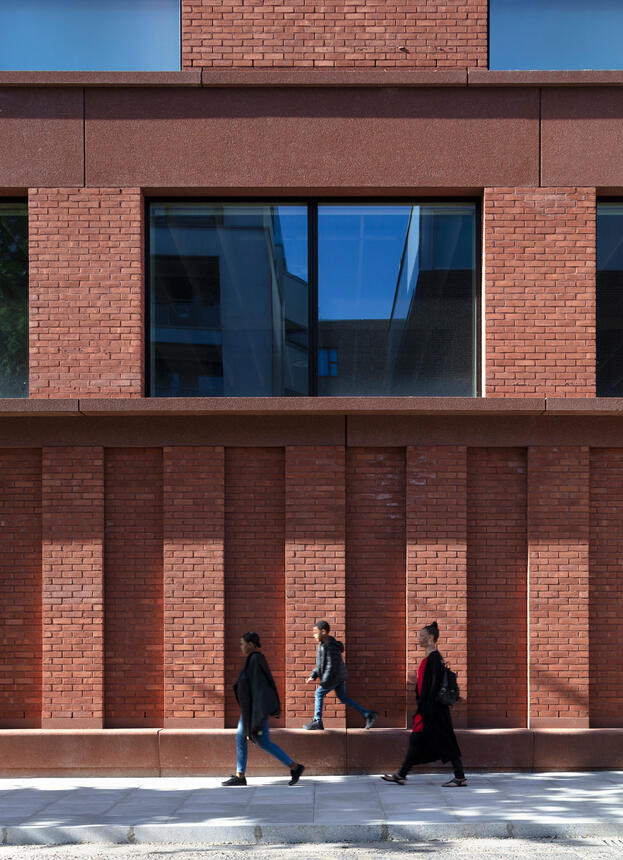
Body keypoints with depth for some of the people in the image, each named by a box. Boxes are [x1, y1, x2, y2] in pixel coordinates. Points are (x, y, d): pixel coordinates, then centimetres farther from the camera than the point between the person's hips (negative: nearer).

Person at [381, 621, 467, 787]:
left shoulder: (435, 658, -14)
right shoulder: (428, 658, 15)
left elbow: (436, 683, -20)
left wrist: (428, 707, -22)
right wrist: (421, 704, 22)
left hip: (434, 708, -10)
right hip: (427, 707, 10)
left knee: (445, 742, -5)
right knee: (415, 740, 10)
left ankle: (460, 778, 1)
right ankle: (401, 775, 13)